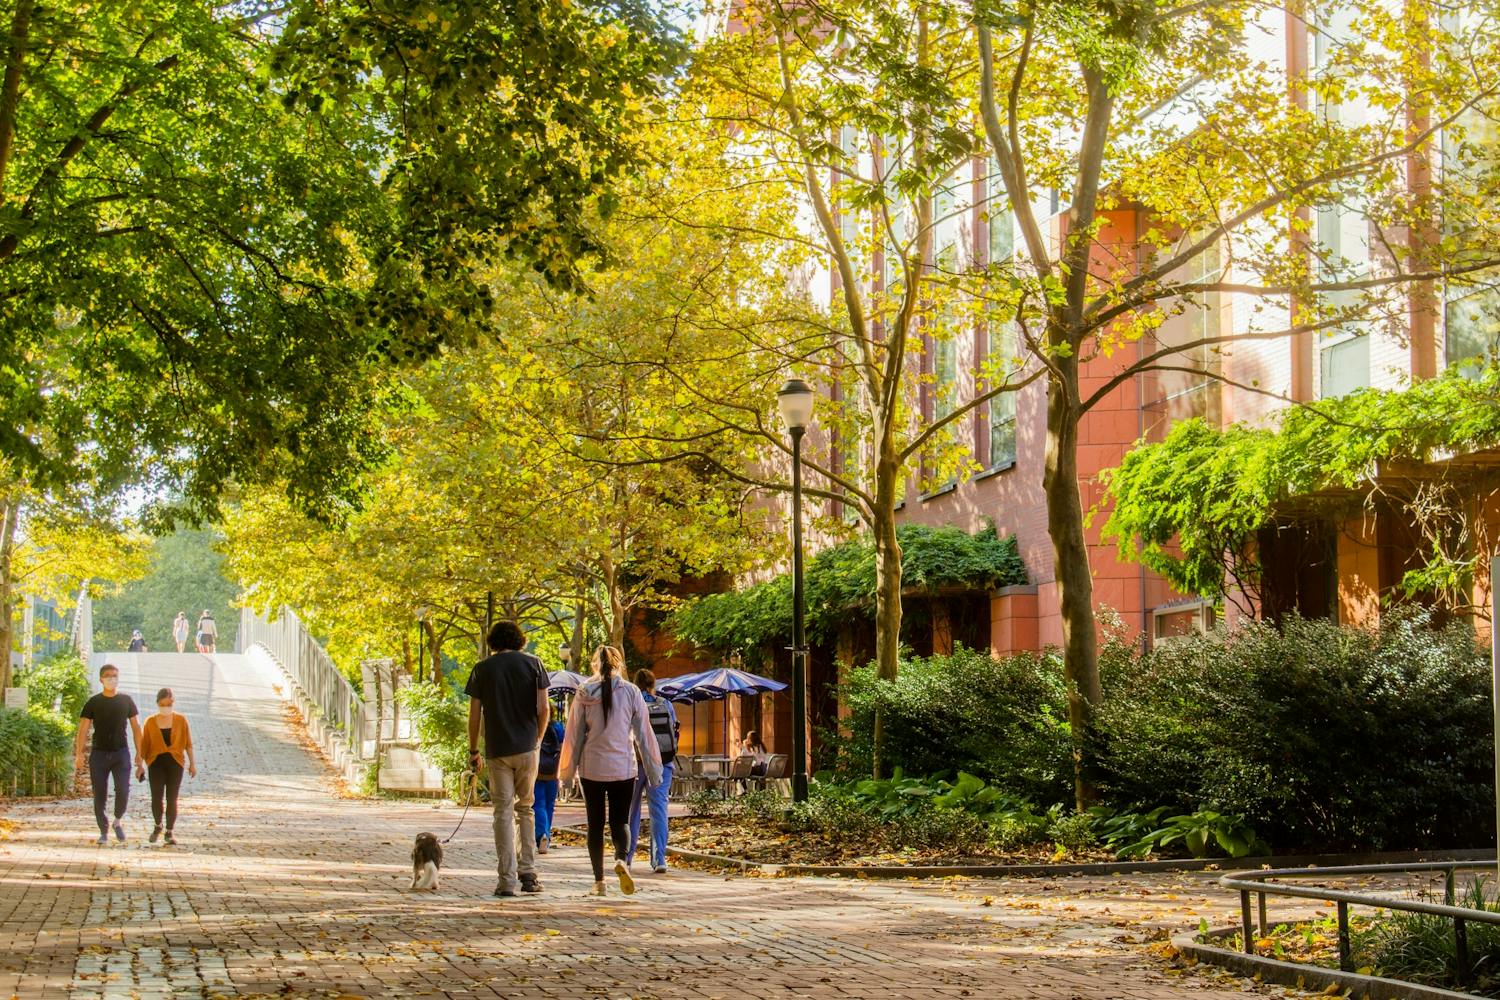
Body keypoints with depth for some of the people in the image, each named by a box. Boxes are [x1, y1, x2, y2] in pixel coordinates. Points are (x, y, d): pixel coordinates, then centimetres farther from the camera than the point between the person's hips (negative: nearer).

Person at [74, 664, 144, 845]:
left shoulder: (126, 701, 6)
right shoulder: (93, 703, 2)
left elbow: (136, 728, 9)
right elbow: (83, 729, -4)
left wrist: (139, 755, 4)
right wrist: (78, 755, -15)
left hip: (121, 753, 0)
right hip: (99, 754, 0)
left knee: (123, 791, -15)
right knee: (100, 796, 1)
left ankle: (118, 821, 10)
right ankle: (104, 832, 13)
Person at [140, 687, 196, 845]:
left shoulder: (181, 720, 5)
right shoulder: (150, 722, 6)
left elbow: (188, 743, 8)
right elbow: (144, 745, 8)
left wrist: (192, 764, 6)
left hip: (175, 762, 0)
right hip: (156, 762, 0)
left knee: (172, 799, -2)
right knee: (156, 798, -9)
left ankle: (169, 832, 12)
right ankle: (158, 827, 18)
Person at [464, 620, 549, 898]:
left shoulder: (483, 669, 3)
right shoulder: (533, 663, 3)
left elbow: (474, 714, 1)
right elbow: (544, 708, -2)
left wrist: (473, 751, 10)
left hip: (497, 750, 0)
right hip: (527, 747, 1)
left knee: (504, 812, 2)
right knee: (526, 808, 14)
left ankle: (507, 880, -3)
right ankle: (528, 872, 7)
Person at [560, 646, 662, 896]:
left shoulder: (584, 693, -1)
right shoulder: (631, 692, -2)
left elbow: (574, 734, 3)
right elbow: (643, 733, 1)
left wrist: (568, 769, 12)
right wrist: (653, 770, 7)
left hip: (591, 767, 0)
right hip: (623, 768, 0)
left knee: (595, 824, 10)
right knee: (620, 820, 7)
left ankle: (599, 880, 7)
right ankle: (622, 860, -22)